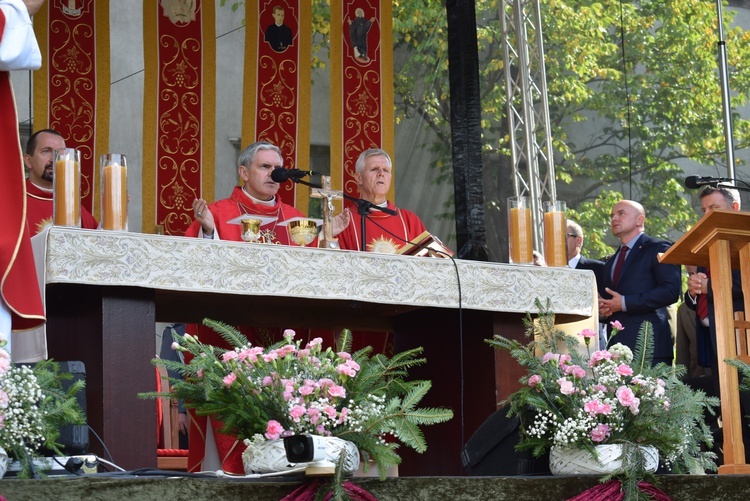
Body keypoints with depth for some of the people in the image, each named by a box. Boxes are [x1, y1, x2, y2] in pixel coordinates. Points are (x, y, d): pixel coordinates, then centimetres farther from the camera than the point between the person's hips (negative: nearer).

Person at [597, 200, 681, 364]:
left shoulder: (657, 248, 2)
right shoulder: (610, 263, 26)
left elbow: (671, 290, -11)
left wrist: (625, 303, -13)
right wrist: (602, 310, 4)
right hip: (616, 346, 6)